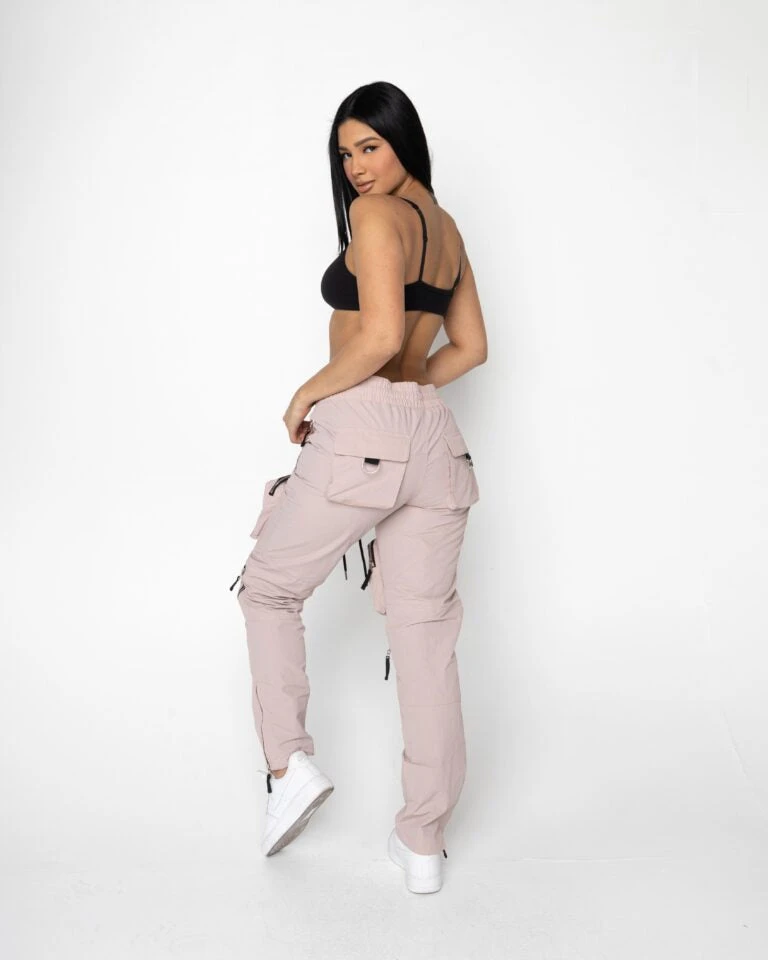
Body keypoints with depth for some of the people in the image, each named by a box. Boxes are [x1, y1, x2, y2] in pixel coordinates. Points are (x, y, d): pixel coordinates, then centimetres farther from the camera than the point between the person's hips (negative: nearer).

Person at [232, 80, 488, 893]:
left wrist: (307, 394, -4)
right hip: (436, 439, 7)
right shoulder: (447, 227, 19)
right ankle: (423, 843, 15)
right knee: (426, 634, 7)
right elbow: (470, 347, 25)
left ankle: (289, 762, 7)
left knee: (269, 588, 16)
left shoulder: (377, 215, -6)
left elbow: (380, 336, -17)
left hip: (359, 431, -7)